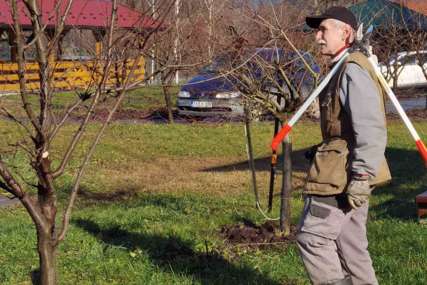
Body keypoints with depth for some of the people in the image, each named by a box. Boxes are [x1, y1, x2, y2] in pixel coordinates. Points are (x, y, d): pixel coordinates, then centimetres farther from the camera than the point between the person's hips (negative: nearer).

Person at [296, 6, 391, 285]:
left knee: (312, 236, -7)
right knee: (350, 244, 13)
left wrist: (361, 178, -26)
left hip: (344, 176, -10)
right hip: (351, 175, 10)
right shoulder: (342, 70, 18)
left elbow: (372, 130, -23)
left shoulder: (353, 70, -15)